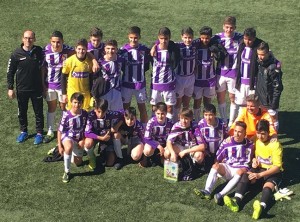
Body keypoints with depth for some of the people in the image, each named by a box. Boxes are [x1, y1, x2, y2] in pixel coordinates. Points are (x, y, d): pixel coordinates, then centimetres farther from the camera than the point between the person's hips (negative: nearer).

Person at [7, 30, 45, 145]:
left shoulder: (39, 51, -7)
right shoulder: (16, 54, -9)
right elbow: (10, 72, -1)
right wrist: (10, 88, -3)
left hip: (37, 88, 0)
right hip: (21, 89, 0)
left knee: (38, 112, 8)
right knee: (22, 112, 14)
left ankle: (39, 133, 23)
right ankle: (23, 132, 33)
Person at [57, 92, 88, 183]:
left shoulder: (84, 114, -13)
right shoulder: (66, 115, -22)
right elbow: (60, 131, -13)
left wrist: (83, 140, -12)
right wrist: (60, 146, -12)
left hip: (79, 139, 4)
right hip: (68, 137, -4)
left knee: (78, 163, 11)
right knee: (68, 148, -41)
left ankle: (73, 153, 45)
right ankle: (67, 172, -25)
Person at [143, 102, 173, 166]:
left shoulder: (170, 123, -19)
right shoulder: (151, 122, -24)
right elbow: (146, 139, -23)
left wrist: (165, 149, -24)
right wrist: (159, 146, -31)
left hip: (164, 144, 2)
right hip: (153, 142, -1)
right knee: (147, 151, -34)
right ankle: (152, 157, 1)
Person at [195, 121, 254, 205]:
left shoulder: (249, 144, -2)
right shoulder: (227, 141, -3)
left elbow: (248, 162, 7)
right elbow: (218, 158, 2)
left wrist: (245, 170, -7)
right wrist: (218, 171, -7)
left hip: (240, 169, -2)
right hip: (227, 167, 2)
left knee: (240, 172, -36)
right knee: (215, 166, -27)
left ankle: (221, 195, -52)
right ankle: (207, 191, -45)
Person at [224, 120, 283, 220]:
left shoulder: (275, 144, -17)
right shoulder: (256, 141, 1)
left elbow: (277, 167, -20)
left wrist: (260, 175, -28)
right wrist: (254, 160, -7)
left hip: (273, 172, -5)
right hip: (260, 168, 5)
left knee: (268, 186, -36)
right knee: (245, 175, -25)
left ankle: (261, 208, -65)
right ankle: (236, 201, -44)